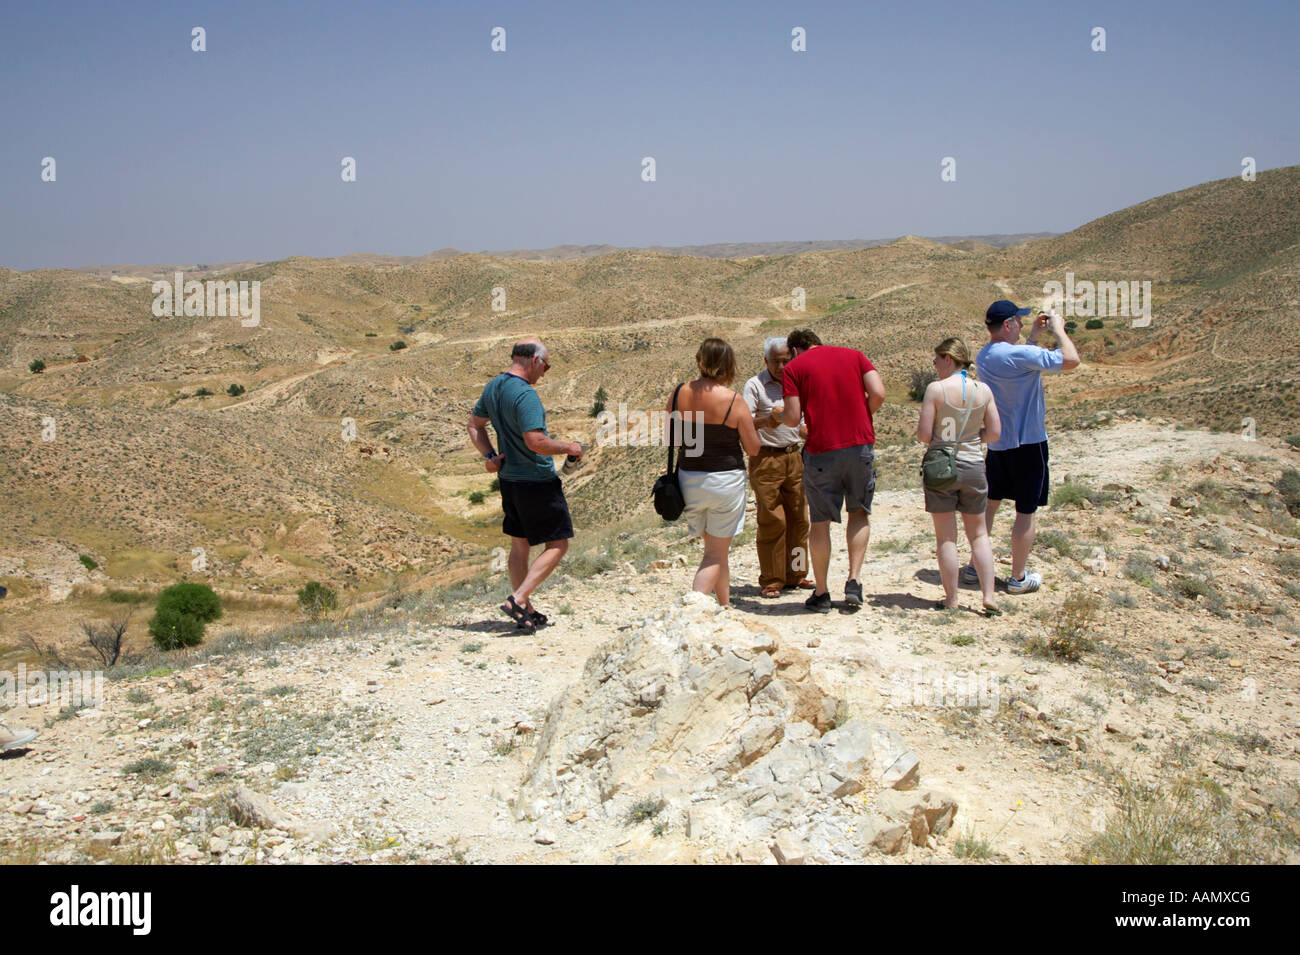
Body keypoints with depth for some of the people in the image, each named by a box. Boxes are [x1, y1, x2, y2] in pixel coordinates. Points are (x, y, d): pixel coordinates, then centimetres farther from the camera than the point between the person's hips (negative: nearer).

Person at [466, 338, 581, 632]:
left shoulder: (492, 387, 7)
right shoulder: (525, 395, -22)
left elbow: (474, 425, 17)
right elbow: (535, 442, -29)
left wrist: (489, 456, 6)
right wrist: (568, 448, -14)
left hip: (509, 479, 9)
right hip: (538, 482, -9)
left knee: (520, 544, 17)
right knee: (558, 545, 0)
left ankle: (526, 612, 24)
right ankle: (518, 600, -9)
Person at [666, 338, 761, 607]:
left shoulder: (680, 394, -2)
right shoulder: (733, 401, -14)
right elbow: (753, 448, -5)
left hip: (689, 480, 5)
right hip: (726, 480, -4)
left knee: (716, 547, 22)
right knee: (715, 554, 3)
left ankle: (725, 606, 31)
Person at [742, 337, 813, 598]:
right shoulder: (755, 385, -5)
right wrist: (768, 419, -32)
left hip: (794, 457, 6)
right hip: (766, 459, -5)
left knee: (798, 518, 7)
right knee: (772, 520, -7)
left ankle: (794, 574, 17)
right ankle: (771, 580, 1)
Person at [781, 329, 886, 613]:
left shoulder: (794, 368, 3)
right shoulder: (854, 355, 11)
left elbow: (793, 418, -5)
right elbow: (878, 393, -3)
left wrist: (780, 415, 17)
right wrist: (862, 419, 14)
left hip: (821, 451, -2)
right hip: (861, 444, 2)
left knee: (820, 522, 9)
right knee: (860, 513, 19)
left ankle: (821, 594, 16)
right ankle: (853, 581, 8)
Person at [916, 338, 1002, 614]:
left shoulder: (936, 389, -13)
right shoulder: (983, 390, -1)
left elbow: (923, 434, -13)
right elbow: (994, 432, 1)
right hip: (973, 467, 3)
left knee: (946, 537, 6)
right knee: (978, 534, 15)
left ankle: (951, 599, 11)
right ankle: (989, 596, 7)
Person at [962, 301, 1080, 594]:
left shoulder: (983, 357, 5)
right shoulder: (1020, 354, -21)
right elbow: (1071, 360, -18)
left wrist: (1034, 334, 21)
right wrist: (1058, 330, -4)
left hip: (995, 444, 8)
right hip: (1027, 443, -8)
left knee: (989, 503, 18)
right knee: (1026, 511, 3)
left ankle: (975, 567, 24)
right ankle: (1018, 577, 11)